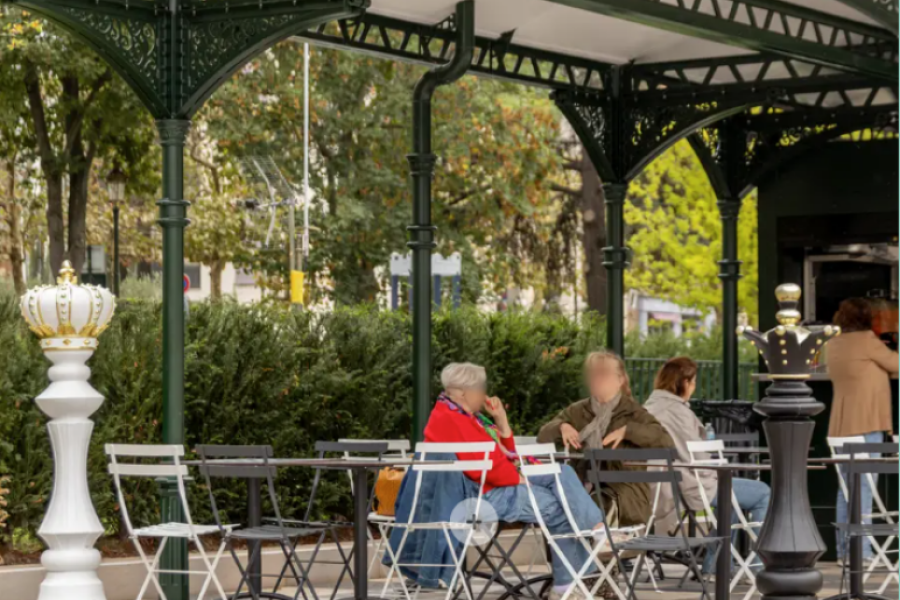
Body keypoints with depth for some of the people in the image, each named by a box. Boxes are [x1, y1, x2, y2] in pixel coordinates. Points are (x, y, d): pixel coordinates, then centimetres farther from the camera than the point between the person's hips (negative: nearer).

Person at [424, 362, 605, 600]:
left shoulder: (468, 415, 16)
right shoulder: (448, 420, -17)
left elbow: (504, 454, 20)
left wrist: (500, 419, 8)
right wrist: (518, 478, -12)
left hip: (506, 481, 10)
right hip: (487, 493, -10)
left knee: (563, 473, -3)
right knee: (560, 511, -10)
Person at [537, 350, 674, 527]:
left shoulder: (632, 412, 6)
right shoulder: (578, 412, 19)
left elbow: (665, 441, -7)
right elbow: (542, 436, 19)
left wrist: (628, 430, -18)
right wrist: (561, 427, -3)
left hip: (626, 492, -4)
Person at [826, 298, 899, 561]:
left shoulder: (833, 344, 12)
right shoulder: (867, 340, -10)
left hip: (842, 426, 8)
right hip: (866, 423, -8)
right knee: (864, 488, -8)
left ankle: (844, 548, 13)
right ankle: (861, 549, -11)